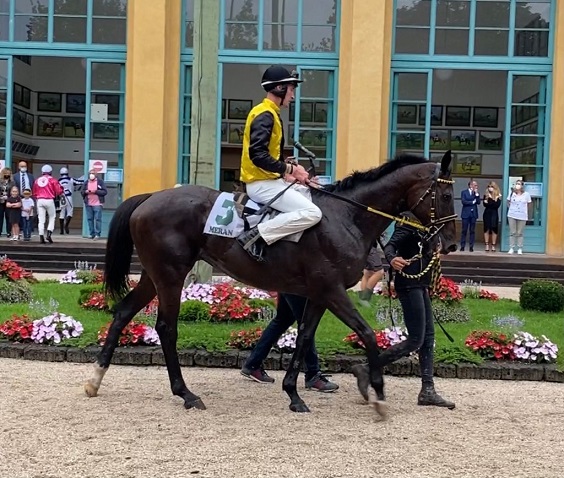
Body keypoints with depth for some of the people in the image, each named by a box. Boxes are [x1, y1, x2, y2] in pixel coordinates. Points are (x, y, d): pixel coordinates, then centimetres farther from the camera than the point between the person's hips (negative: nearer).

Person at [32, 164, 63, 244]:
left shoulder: (37, 180, 9)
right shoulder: (52, 180, -3)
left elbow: (34, 193, 14)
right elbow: (59, 191, -4)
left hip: (40, 201, 3)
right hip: (49, 200, -3)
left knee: (41, 219, 4)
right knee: (52, 218, 11)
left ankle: (41, 237, 0)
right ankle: (49, 234, -4)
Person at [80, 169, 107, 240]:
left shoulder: (100, 182, 1)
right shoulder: (86, 182, 12)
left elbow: (105, 191, -6)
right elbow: (81, 191, 13)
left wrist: (96, 191, -16)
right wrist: (85, 192, -9)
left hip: (97, 204, -4)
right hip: (88, 204, 4)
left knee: (98, 219, -8)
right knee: (90, 219, 5)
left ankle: (97, 234, -7)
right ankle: (92, 234, 12)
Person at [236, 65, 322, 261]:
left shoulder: (269, 114, 16)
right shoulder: (265, 115, -15)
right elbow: (257, 155, -27)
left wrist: (289, 168, 5)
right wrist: (289, 169, -21)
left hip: (270, 180, 11)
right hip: (262, 184, -11)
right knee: (312, 213, -20)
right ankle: (256, 235, -21)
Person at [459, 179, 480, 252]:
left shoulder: (477, 193, 10)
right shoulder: (464, 192, 2)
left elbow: (478, 202, -1)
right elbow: (463, 201, -9)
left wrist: (476, 194, -7)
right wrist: (472, 202, -5)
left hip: (473, 214, 2)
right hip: (466, 213, -2)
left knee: (472, 231, 2)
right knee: (464, 231, -1)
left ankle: (471, 247, 5)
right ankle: (462, 246, 2)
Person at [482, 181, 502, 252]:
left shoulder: (498, 196, 1)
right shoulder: (486, 195, 6)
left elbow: (497, 205, -13)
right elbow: (484, 204, -8)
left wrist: (489, 203, -12)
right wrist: (492, 203, -18)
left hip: (494, 214, -1)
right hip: (487, 214, 1)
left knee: (494, 230, -1)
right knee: (486, 229, 0)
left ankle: (493, 246, 2)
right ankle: (487, 245, 2)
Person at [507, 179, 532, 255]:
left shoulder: (526, 194, -3)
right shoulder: (512, 193, 2)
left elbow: (528, 205, 5)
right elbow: (508, 202, 15)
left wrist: (526, 214, 3)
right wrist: (511, 209, 6)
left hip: (522, 216, -1)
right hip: (512, 215, 1)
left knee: (519, 233, 3)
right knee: (512, 232, 3)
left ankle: (520, 249, 9)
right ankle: (511, 248, 8)